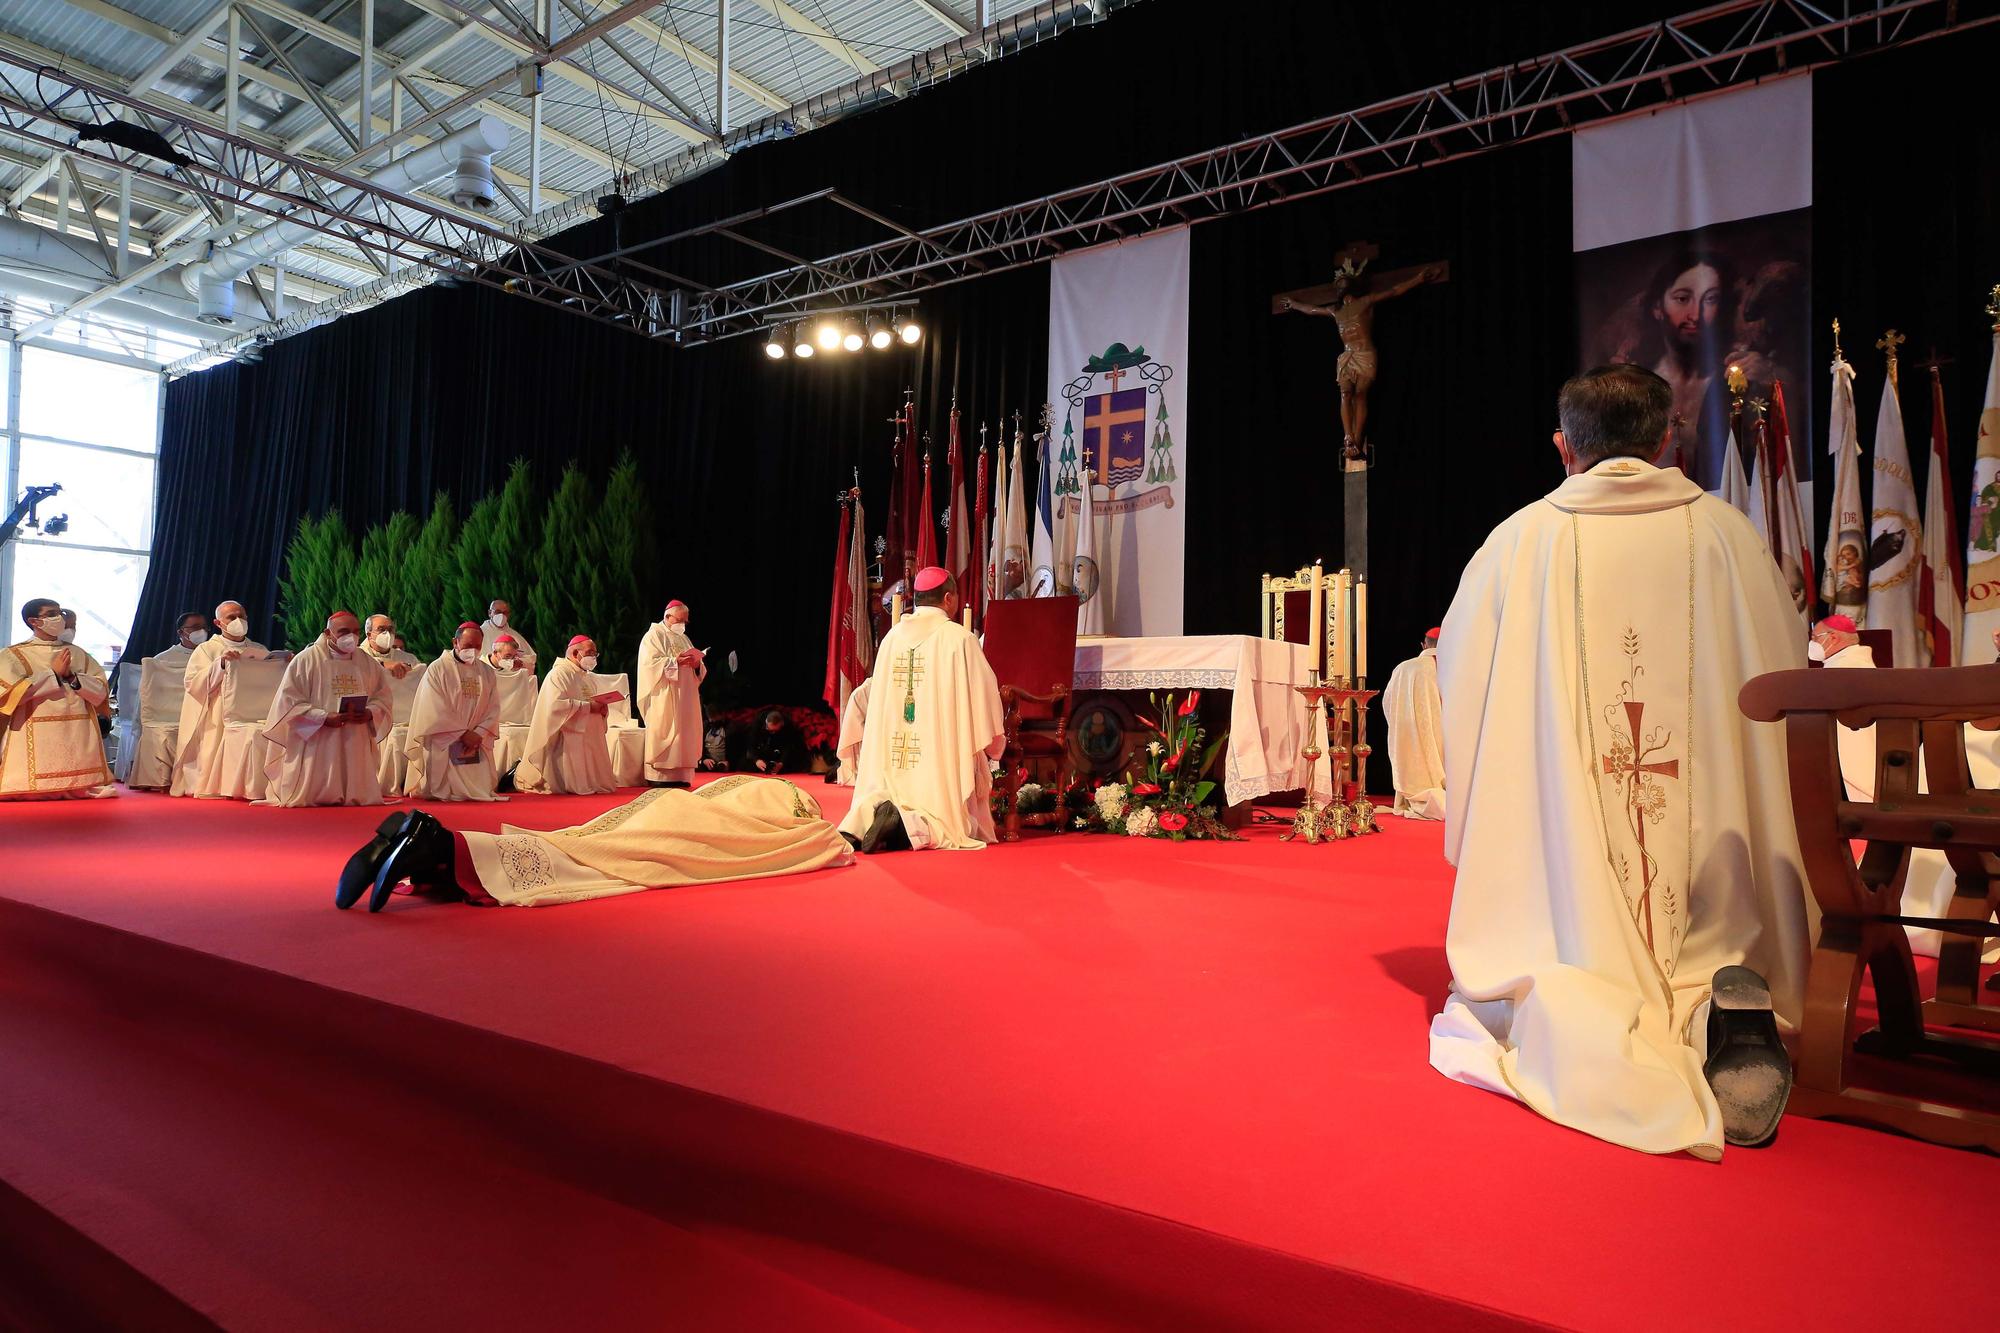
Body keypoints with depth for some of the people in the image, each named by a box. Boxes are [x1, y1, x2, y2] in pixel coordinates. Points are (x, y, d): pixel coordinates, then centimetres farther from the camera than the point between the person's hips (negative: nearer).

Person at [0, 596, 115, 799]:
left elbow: (102, 690, 8)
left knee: (79, 789, -7)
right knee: (32, 793, -11)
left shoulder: (77, 654, 15)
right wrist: (54, 673, -8)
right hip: (35, 739, -3)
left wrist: (72, 676, -8)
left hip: (78, 736, 3)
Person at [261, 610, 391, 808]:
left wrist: (369, 713, -13)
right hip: (315, 745, -3)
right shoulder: (306, 660, -4)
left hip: (355, 747, 4)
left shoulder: (367, 662, 8)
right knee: (310, 796, -1)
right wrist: (324, 717, -19)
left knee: (358, 796, 6)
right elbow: (289, 702, -8)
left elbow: (382, 698, 9)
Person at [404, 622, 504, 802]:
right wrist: (463, 734, -14)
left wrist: (478, 734, -11)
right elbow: (436, 711, -11)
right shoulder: (438, 669, -4)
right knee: (446, 792, -9)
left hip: (478, 744, 4)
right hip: (444, 745, -4)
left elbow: (493, 708, 4)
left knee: (480, 791, 1)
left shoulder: (487, 673, 10)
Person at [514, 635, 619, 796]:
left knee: (593, 781, 10)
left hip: (590, 738, 9)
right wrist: (587, 706, -23)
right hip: (568, 739, -9)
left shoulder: (590, 677, 20)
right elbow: (556, 705, -22)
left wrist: (603, 707, -4)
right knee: (573, 784, -8)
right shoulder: (559, 673, -9)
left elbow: (600, 700, 21)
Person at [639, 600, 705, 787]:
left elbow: (698, 671, 20)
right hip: (663, 697, -7)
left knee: (684, 732, 2)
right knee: (663, 733, -11)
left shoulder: (684, 639, 21)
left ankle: (678, 775, 3)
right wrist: (675, 661, -21)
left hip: (684, 698, 7)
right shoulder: (654, 635, 0)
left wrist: (697, 664, -3)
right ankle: (659, 775, -11)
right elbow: (650, 663, -13)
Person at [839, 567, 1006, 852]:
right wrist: (995, 742, 13)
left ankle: (860, 823, -21)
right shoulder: (960, 638, -6)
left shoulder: (892, 637, 8)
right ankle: (905, 826, -26)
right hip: (943, 758, -4)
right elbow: (982, 698, -3)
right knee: (949, 824, 4)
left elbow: (878, 706, 14)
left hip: (893, 757, 4)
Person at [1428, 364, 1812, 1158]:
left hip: (1558, 840, -1)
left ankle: (1574, 1022, -21)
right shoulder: (1728, 536, 4)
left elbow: (1460, 696, 6)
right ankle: (1729, 1012, -16)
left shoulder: (1519, 543, 0)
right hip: (1714, 844, 2)